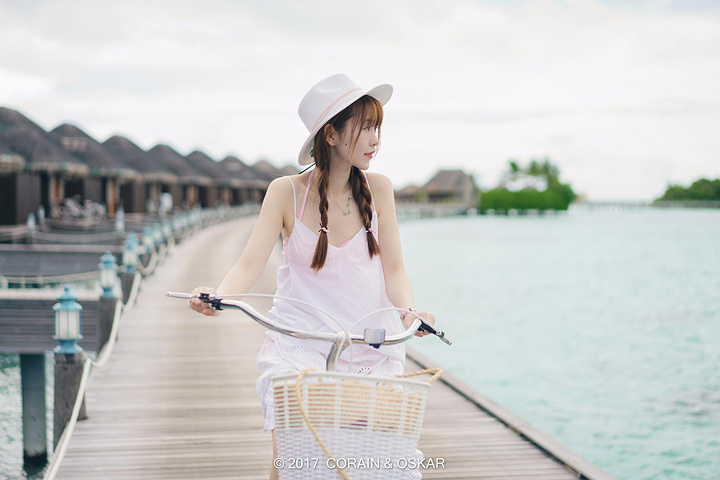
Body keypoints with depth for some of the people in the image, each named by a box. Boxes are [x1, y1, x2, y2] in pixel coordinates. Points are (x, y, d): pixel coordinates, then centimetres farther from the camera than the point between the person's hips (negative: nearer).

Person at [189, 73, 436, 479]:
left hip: (371, 344, 2)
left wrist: (408, 311, -21)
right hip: (299, 344, -1)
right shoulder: (287, 192, -4)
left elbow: (394, 269, 0)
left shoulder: (378, 189, 0)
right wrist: (216, 296, -29)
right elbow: (250, 265, -8)